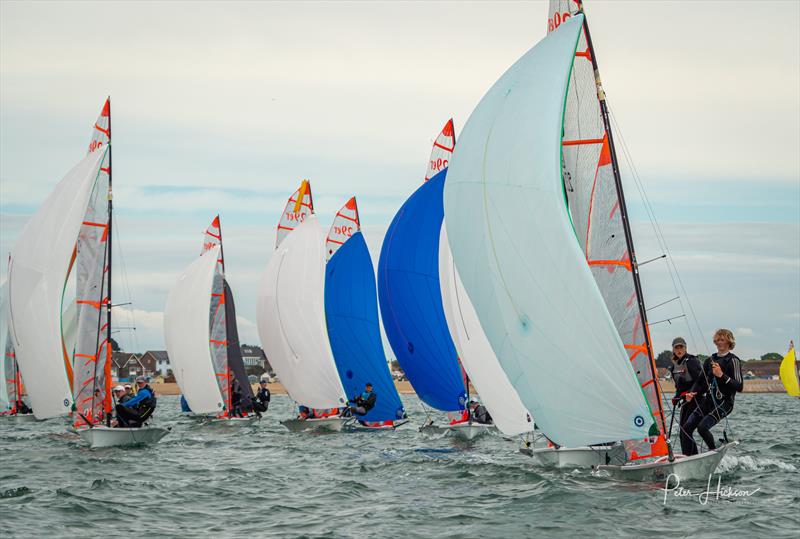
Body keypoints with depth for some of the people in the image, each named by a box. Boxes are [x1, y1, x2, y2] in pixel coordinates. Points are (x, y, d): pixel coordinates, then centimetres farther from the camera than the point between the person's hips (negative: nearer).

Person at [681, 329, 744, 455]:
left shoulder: (733, 361, -3)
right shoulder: (710, 360, 17)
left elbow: (739, 387, -11)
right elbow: (701, 381, 20)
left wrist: (722, 376, -21)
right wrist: (693, 393, 1)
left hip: (724, 403, -7)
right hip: (707, 401, 7)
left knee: (702, 427, -25)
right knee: (686, 429, -8)